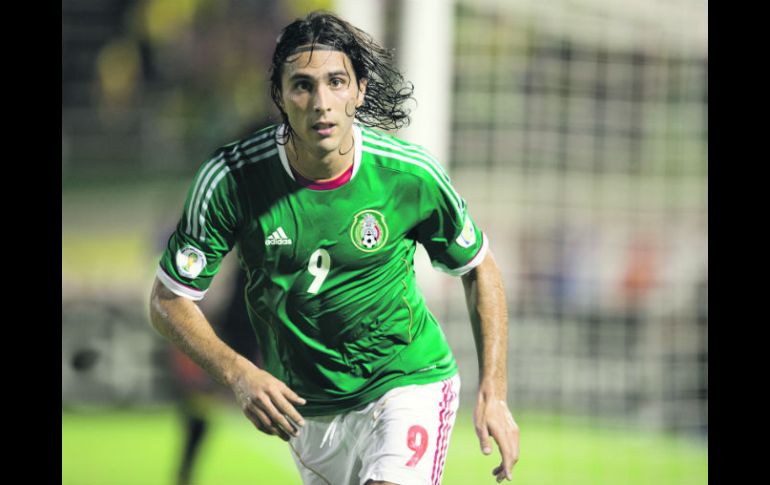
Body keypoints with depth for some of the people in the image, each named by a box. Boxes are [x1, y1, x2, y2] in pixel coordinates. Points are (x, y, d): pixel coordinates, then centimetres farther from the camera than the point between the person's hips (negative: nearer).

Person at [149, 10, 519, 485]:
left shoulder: (412, 174, -15)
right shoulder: (229, 179, -16)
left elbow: (480, 268, 3)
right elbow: (168, 301, -7)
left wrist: (494, 394, -3)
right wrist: (239, 374, -22)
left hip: (409, 381, -2)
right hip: (307, 410, 2)